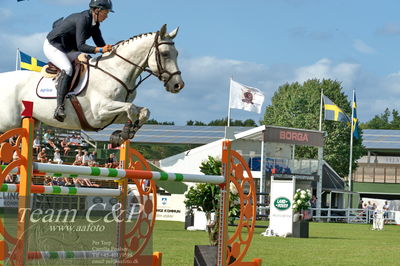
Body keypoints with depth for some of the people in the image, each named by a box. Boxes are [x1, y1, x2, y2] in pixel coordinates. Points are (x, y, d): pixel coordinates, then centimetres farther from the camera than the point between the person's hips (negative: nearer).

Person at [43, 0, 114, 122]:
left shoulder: (94, 24, 1)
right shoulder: (82, 19, -26)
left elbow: (101, 45, 7)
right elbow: (81, 46, -34)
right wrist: (100, 49, -43)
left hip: (67, 49, 10)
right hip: (52, 47, -10)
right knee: (67, 69, -33)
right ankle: (59, 107, -39)